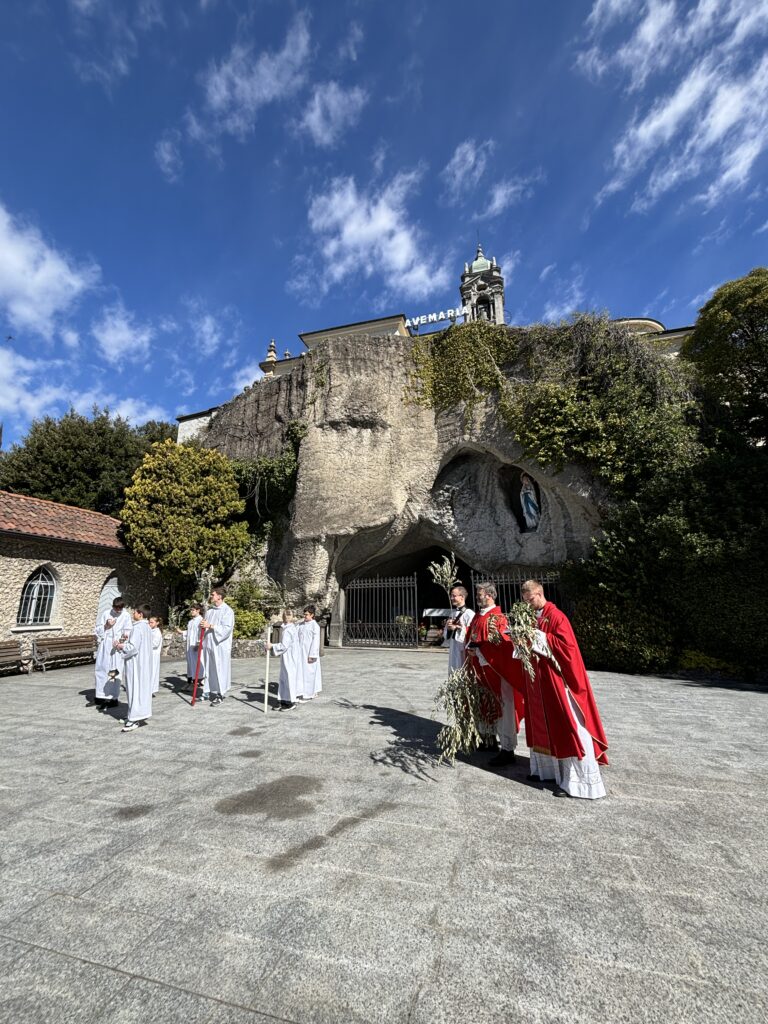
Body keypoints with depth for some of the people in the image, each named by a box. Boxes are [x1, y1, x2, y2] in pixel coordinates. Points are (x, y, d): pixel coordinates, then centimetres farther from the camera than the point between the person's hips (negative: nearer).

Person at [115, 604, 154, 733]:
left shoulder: (137, 628, -19)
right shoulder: (147, 627, 10)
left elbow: (133, 647, -22)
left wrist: (121, 646, -8)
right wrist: (125, 643, 14)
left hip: (136, 664, -9)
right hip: (144, 663, 9)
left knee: (135, 689, -4)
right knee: (143, 688, 14)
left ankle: (135, 719, 0)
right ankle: (141, 714, 23)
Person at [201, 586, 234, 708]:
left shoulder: (227, 611, -9)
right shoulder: (209, 611, 12)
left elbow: (227, 629, -18)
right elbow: (205, 627, 19)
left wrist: (210, 626, -21)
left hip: (220, 646, -7)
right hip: (209, 645, 7)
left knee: (220, 670, -1)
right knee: (210, 669, 11)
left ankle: (220, 695, 8)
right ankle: (212, 692, 23)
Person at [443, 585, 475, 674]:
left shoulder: (469, 614, -13)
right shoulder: (453, 613, 12)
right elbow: (446, 635, 17)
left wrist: (457, 628, -16)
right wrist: (448, 628, -3)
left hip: (464, 651, -8)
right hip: (453, 651, 8)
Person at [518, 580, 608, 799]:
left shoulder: (556, 616, -16)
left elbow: (567, 645, -22)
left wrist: (540, 638, -23)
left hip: (556, 680, -8)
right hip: (537, 679, 8)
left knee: (566, 727, 0)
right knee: (542, 725, 17)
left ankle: (575, 780, 9)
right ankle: (546, 768, 30)